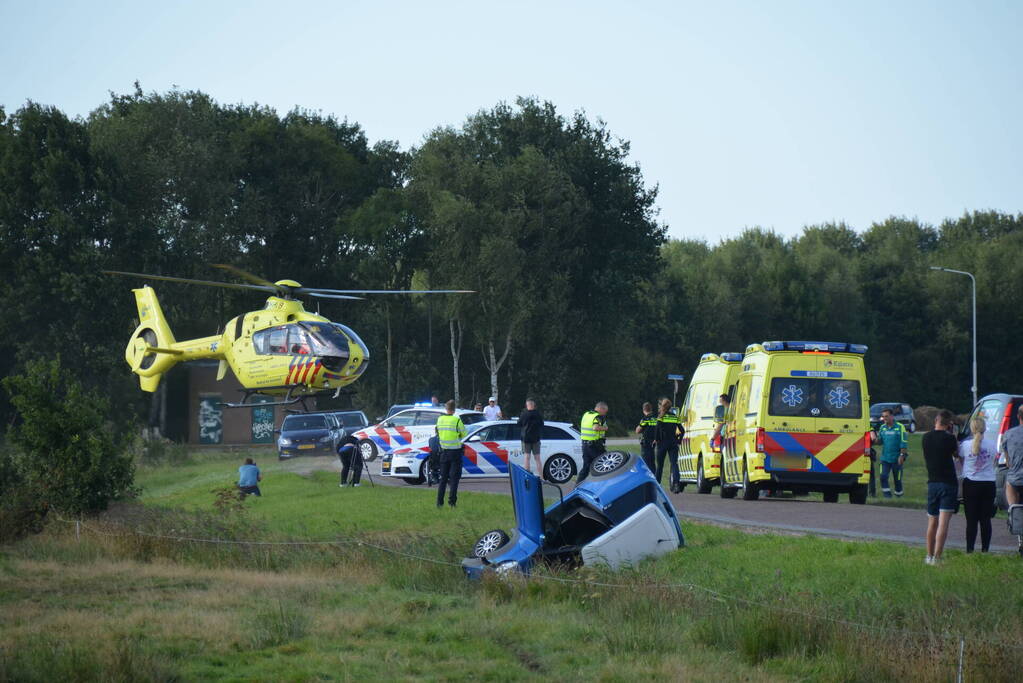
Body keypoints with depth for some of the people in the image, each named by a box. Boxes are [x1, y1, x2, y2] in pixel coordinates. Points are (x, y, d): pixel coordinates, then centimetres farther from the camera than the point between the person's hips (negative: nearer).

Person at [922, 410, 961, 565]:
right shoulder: (948, 438, -11)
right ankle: (937, 557, -16)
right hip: (948, 483, -5)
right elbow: (957, 454, 5)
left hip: (932, 482, 5)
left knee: (932, 523, 17)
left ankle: (930, 556, 25)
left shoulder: (926, 437, 5)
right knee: (943, 523, -9)